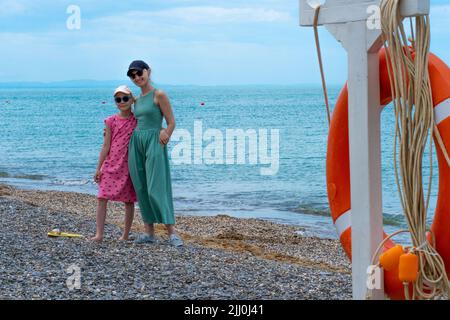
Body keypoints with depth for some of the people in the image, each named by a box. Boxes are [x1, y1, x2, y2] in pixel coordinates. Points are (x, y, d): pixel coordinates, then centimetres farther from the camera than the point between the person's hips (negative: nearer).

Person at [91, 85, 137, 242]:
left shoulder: (138, 120, 1)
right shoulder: (111, 121, 3)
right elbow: (106, 146, 5)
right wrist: (99, 167, 3)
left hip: (129, 166, -1)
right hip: (111, 164, 1)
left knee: (129, 201, 5)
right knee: (102, 197, -8)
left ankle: (125, 234, 16)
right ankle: (99, 234, -5)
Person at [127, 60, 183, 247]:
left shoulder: (159, 95, -5)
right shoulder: (137, 100, 15)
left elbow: (171, 123, -6)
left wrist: (165, 138, -13)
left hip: (153, 142, -7)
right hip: (136, 143, 7)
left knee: (156, 189, -12)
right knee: (141, 189, 5)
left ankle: (172, 233, -10)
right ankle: (149, 233, 10)